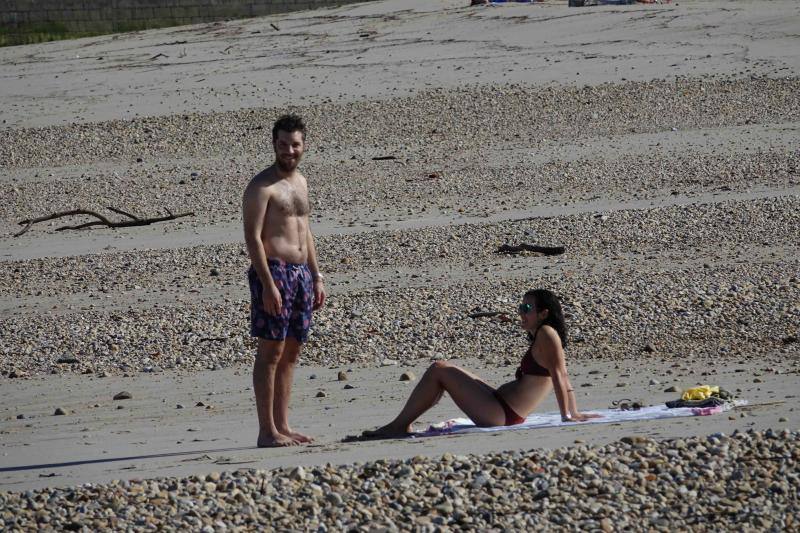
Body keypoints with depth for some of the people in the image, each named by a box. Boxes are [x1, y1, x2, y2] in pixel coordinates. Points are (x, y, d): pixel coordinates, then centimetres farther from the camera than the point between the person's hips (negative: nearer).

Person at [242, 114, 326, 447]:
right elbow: (252, 238, -15)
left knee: (291, 352, 9)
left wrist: (316, 276, 18)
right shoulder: (261, 186, -9)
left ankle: (282, 426, 13)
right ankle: (266, 431, -8)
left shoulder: (300, 182, 17)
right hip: (273, 272, -8)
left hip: (300, 273, 8)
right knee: (271, 351, -8)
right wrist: (267, 284, -21)